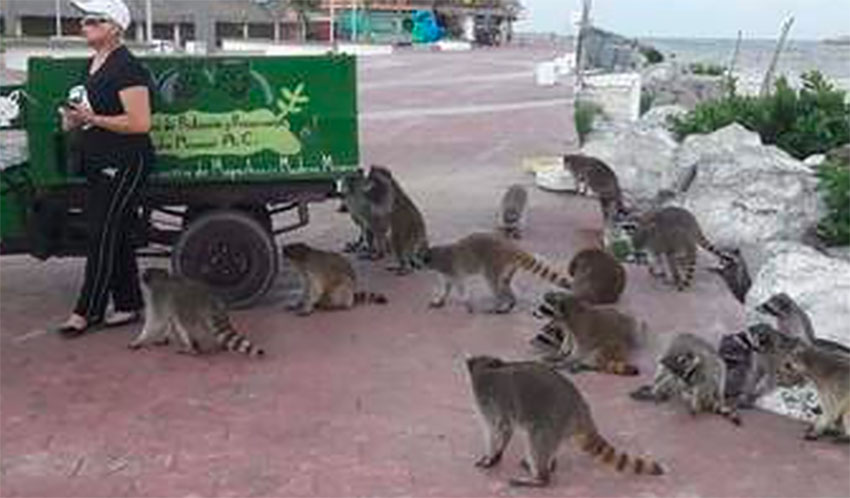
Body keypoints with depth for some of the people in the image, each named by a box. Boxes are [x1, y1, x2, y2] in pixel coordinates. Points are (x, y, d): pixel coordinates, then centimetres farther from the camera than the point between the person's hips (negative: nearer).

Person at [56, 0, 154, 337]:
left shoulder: (127, 68, -15)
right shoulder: (94, 64, 14)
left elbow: (140, 123, -21)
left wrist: (93, 119, -21)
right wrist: (75, 119, 8)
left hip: (124, 165, -9)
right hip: (98, 165, 9)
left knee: (103, 237, -5)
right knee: (115, 237, 12)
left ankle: (87, 311, 3)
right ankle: (129, 304, 21)